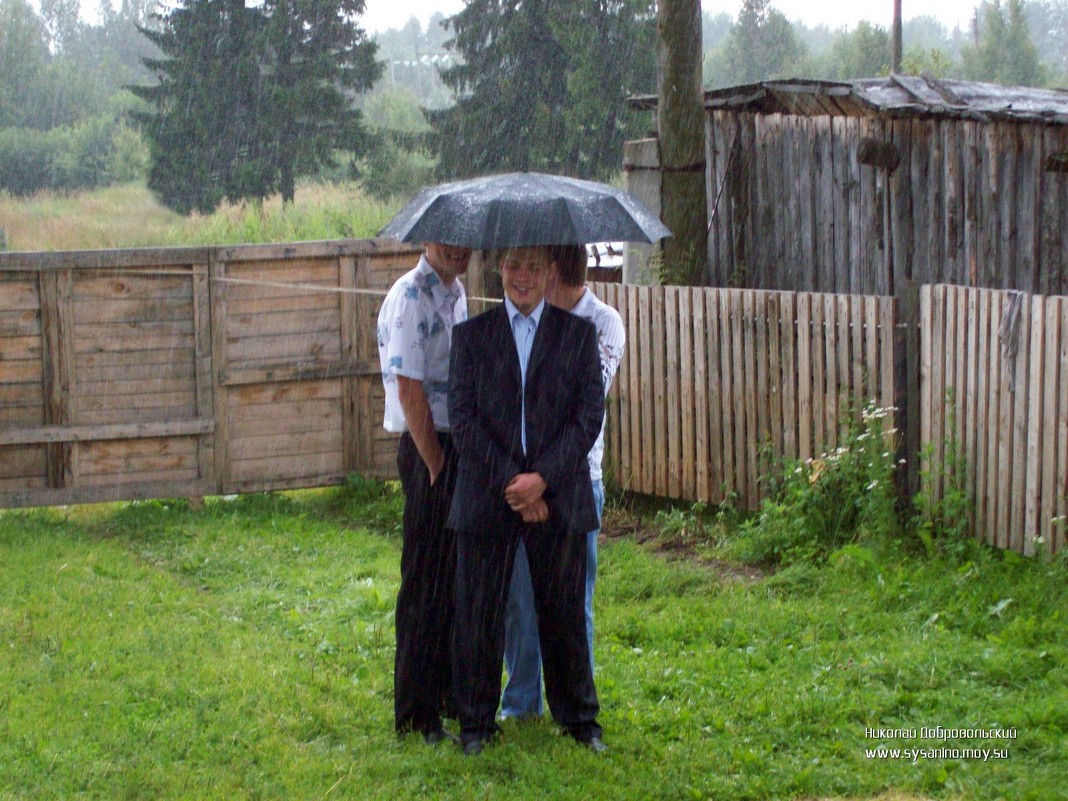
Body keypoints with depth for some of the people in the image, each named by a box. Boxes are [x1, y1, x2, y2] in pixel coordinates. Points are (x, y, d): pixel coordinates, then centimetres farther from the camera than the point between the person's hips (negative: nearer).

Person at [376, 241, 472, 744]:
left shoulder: (454, 293, 13)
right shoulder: (411, 296, -15)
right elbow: (409, 389, -18)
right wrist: (436, 465, -16)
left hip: (459, 446, 9)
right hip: (429, 450, -9)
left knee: (459, 578, 15)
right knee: (427, 582, -3)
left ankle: (449, 693, 27)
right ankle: (418, 714, 5)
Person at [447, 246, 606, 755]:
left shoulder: (578, 333, 5)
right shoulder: (471, 335, 5)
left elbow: (589, 416, -2)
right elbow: (462, 418, -2)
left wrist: (543, 478, -13)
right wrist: (509, 483, -11)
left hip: (559, 497, 0)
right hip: (486, 498, 0)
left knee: (563, 613, 8)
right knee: (478, 615, 4)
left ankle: (578, 718, 22)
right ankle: (476, 722, 17)